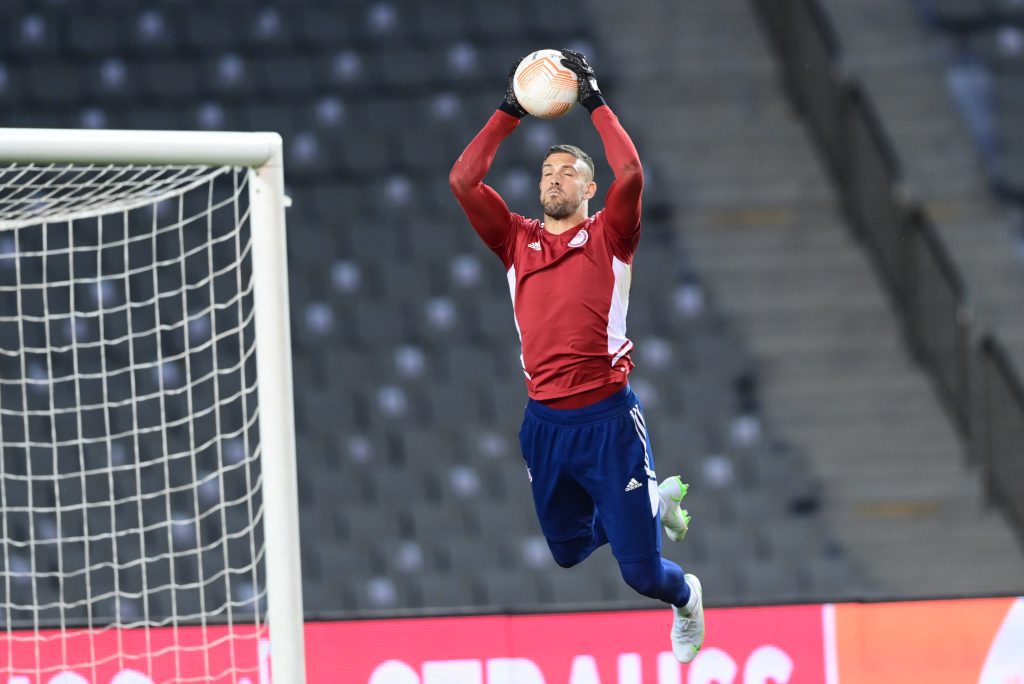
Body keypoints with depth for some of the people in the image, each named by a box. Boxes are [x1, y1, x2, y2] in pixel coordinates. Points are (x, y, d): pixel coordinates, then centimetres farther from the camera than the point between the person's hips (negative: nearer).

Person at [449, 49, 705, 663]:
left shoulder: (608, 238, 1)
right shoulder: (518, 241, 9)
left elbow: (631, 173, -16)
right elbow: (463, 180, 2)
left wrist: (597, 104, -7)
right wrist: (509, 113, 3)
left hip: (607, 418, -4)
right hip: (545, 421, 5)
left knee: (641, 571, -5)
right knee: (568, 552, 20)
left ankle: (685, 597, 30)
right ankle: (658, 500, 44)